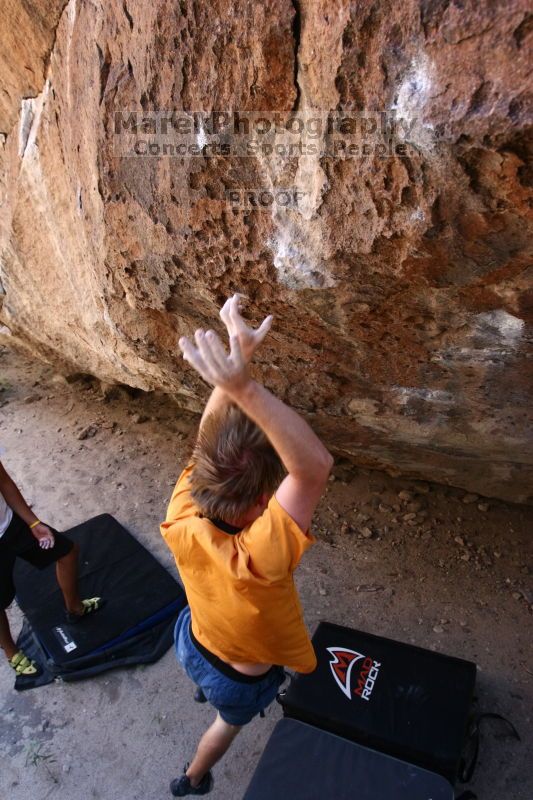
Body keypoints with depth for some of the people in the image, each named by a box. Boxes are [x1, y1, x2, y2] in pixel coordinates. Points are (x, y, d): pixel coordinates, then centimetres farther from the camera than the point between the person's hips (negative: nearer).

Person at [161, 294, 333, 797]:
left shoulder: (181, 523, -35)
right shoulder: (257, 559, -50)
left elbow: (208, 439, -31)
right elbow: (315, 465, -60)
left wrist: (235, 360, -42)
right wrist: (243, 386, -68)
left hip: (192, 642, 5)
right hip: (243, 677, -4)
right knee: (230, 721, 33)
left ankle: (203, 686, 77)